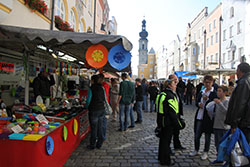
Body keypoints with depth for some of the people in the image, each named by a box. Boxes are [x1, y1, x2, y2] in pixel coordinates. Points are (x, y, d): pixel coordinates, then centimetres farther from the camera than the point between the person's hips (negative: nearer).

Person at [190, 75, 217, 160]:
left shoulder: (214, 93, -7)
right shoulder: (201, 92, 10)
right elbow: (197, 102, 13)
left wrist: (207, 99, -22)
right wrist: (199, 104, -8)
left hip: (208, 117, -5)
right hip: (199, 116, 5)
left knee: (207, 136, 9)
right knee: (197, 135, 11)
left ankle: (205, 153, 25)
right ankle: (196, 150, 30)